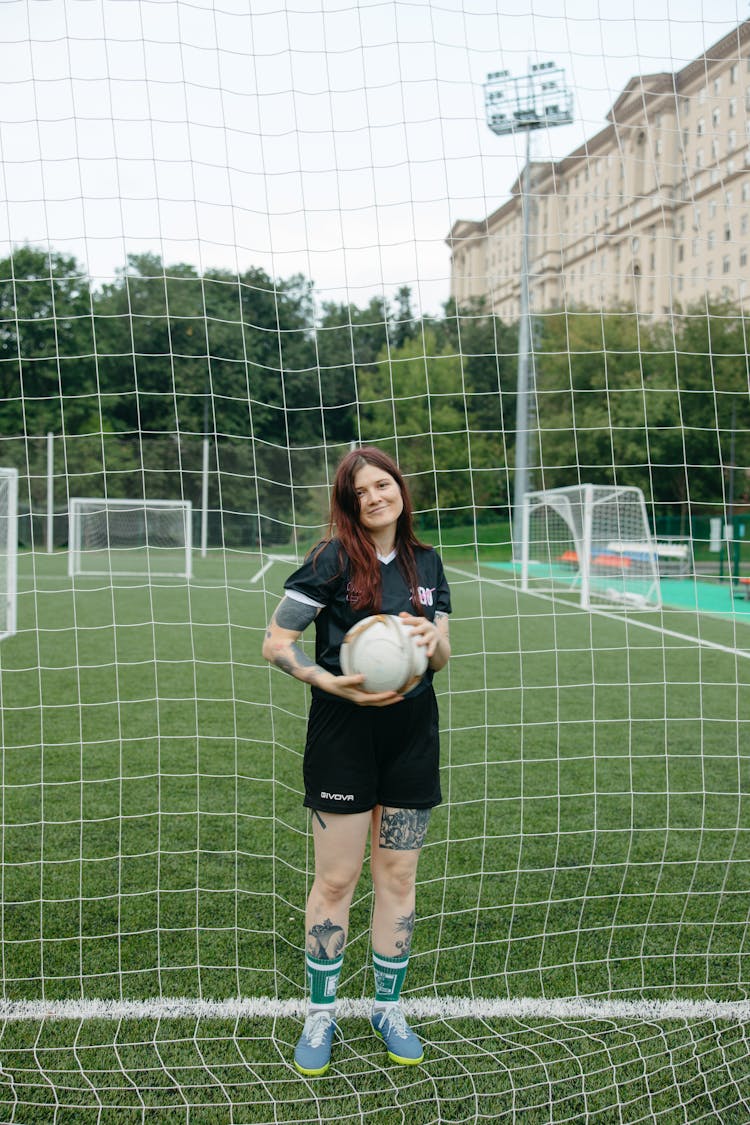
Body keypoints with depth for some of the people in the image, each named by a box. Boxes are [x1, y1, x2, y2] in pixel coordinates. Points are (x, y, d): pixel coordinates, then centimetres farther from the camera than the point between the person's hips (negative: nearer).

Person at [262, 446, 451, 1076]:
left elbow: (442, 659, 10)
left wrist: (433, 640, -13)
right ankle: (321, 1013, 24)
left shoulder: (426, 563, 7)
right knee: (335, 879, 4)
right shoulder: (334, 558, -7)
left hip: (411, 736, 4)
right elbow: (276, 643, -9)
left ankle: (388, 1007, 30)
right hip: (343, 736, -4)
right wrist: (334, 683, -22)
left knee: (398, 877, 12)